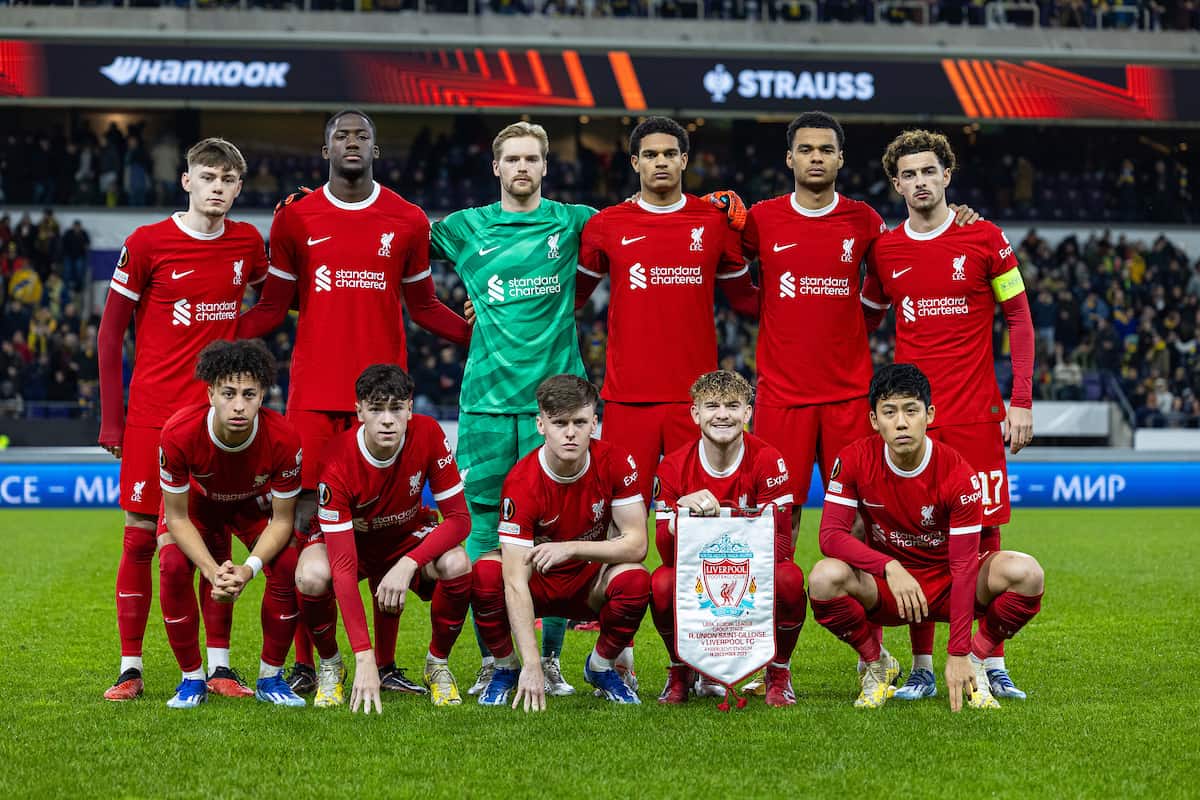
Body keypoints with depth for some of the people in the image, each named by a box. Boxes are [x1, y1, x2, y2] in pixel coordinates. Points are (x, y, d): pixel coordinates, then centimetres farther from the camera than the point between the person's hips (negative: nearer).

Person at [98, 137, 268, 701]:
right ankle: (130, 668, 5)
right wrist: (111, 418, -2)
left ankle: (218, 666, 10)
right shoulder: (147, 243, -4)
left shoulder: (247, 243, 7)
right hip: (152, 412, -3)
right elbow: (110, 332, 1)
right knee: (141, 535, -2)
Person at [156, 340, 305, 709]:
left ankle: (271, 677, -4)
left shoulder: (283, 438, -35)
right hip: (198, 501, 0)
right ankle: (192, 679, -7)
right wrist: (212, 571, -37)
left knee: (287, 566, -24)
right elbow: (177, 518, -24)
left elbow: (282, 520, -22)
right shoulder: (179, 433, -37)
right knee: (173, 567, -26)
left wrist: (249, 569, -38)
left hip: (256, 504, 0)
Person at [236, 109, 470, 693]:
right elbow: (273, 309, 10)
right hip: (314, 395, -1)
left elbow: (423, 306, 15)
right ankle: (304, 664, 6)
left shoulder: (407, 222, 7)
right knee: (306, 520, -2)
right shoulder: (295, 219, 5)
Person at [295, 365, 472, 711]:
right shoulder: (338, 463, -33)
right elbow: (343, 566, -37)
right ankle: (329, 665, -3)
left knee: (457, 565, -30)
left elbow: (458, 518, -20)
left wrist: (408, 564, -38)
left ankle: (438, 664, -3)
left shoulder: (428, 435, -25)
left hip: (408, 537, 2)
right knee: (311, 576, -34)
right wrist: (364, 657, -45)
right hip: (352, 538, -2)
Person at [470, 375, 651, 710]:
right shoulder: (522, 482, -25)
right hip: (537, 582, -1)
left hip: (591, 586, 1)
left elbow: (636, 544, -18)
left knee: (635, 579, -31)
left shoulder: (615, 463, -17)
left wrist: (571, 548, -32)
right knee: (485, 572, -32)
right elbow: (516, 582, -31)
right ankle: (506, 668, -4)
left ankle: (602, 666, -1)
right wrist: (532, 665, -40)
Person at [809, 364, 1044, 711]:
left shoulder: (958, 475, -20)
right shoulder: (855, 460, -14)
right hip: (884, 589, 1)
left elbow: (964, 567, -21)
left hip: (948, 584, -1)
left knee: (1026, 573, -28)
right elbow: (831, 535, -18)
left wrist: (958, 654, -27)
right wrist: (889, 567, -37)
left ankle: (974, 662, -1)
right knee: (825, 577, -32)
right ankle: (875, 664, -3)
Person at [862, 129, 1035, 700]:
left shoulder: (985, 239, 1)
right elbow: (863, 321, 20)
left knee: (984, 533, -2)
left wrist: (1021, 401, -2)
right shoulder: (884, 251, 7)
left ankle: (993, 667, 6)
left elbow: (1019, 319, 4)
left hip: (976, 414, -2)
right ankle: (921, 669, 8)